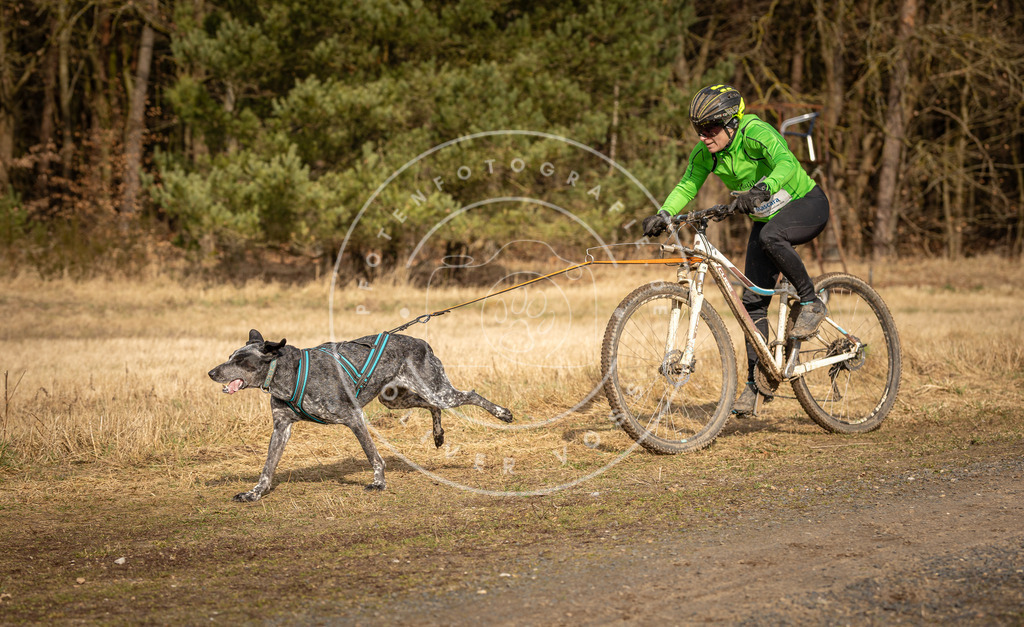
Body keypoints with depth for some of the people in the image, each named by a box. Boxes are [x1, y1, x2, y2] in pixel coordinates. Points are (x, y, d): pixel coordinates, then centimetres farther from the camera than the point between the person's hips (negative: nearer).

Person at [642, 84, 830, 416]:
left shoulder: (756, 133, -28)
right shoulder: (706, 152, -8)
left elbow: (786, 164, -44)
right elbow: (687, 185, -7)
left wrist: (762, 189, -63)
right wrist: (663, 215, -25)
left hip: (806, 204, -7)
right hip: (767, 218, 7)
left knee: (770, 236, -39)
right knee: (753, 301, -2)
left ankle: (811, 303, -19)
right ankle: (755, 381, 6)